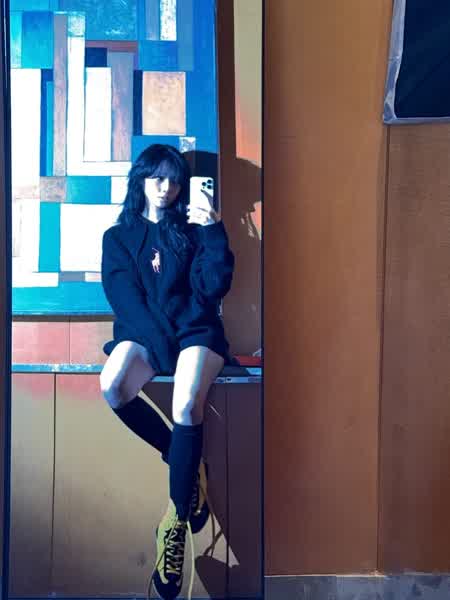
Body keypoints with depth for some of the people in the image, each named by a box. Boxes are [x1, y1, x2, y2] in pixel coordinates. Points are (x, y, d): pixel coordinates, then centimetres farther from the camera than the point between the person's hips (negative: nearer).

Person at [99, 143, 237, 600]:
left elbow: (213, 288, 0)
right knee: (112, 386, -33)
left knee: (186, 405, -32)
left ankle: (175, 526, -19)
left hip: (195, 331, -1)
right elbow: (126, 300, 0)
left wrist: (214, 233, -8)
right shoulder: (118, 237, 14)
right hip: (142, 333, 1)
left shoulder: (192, 231, 14)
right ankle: (190, 464, -12)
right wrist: (159, 341, -15)